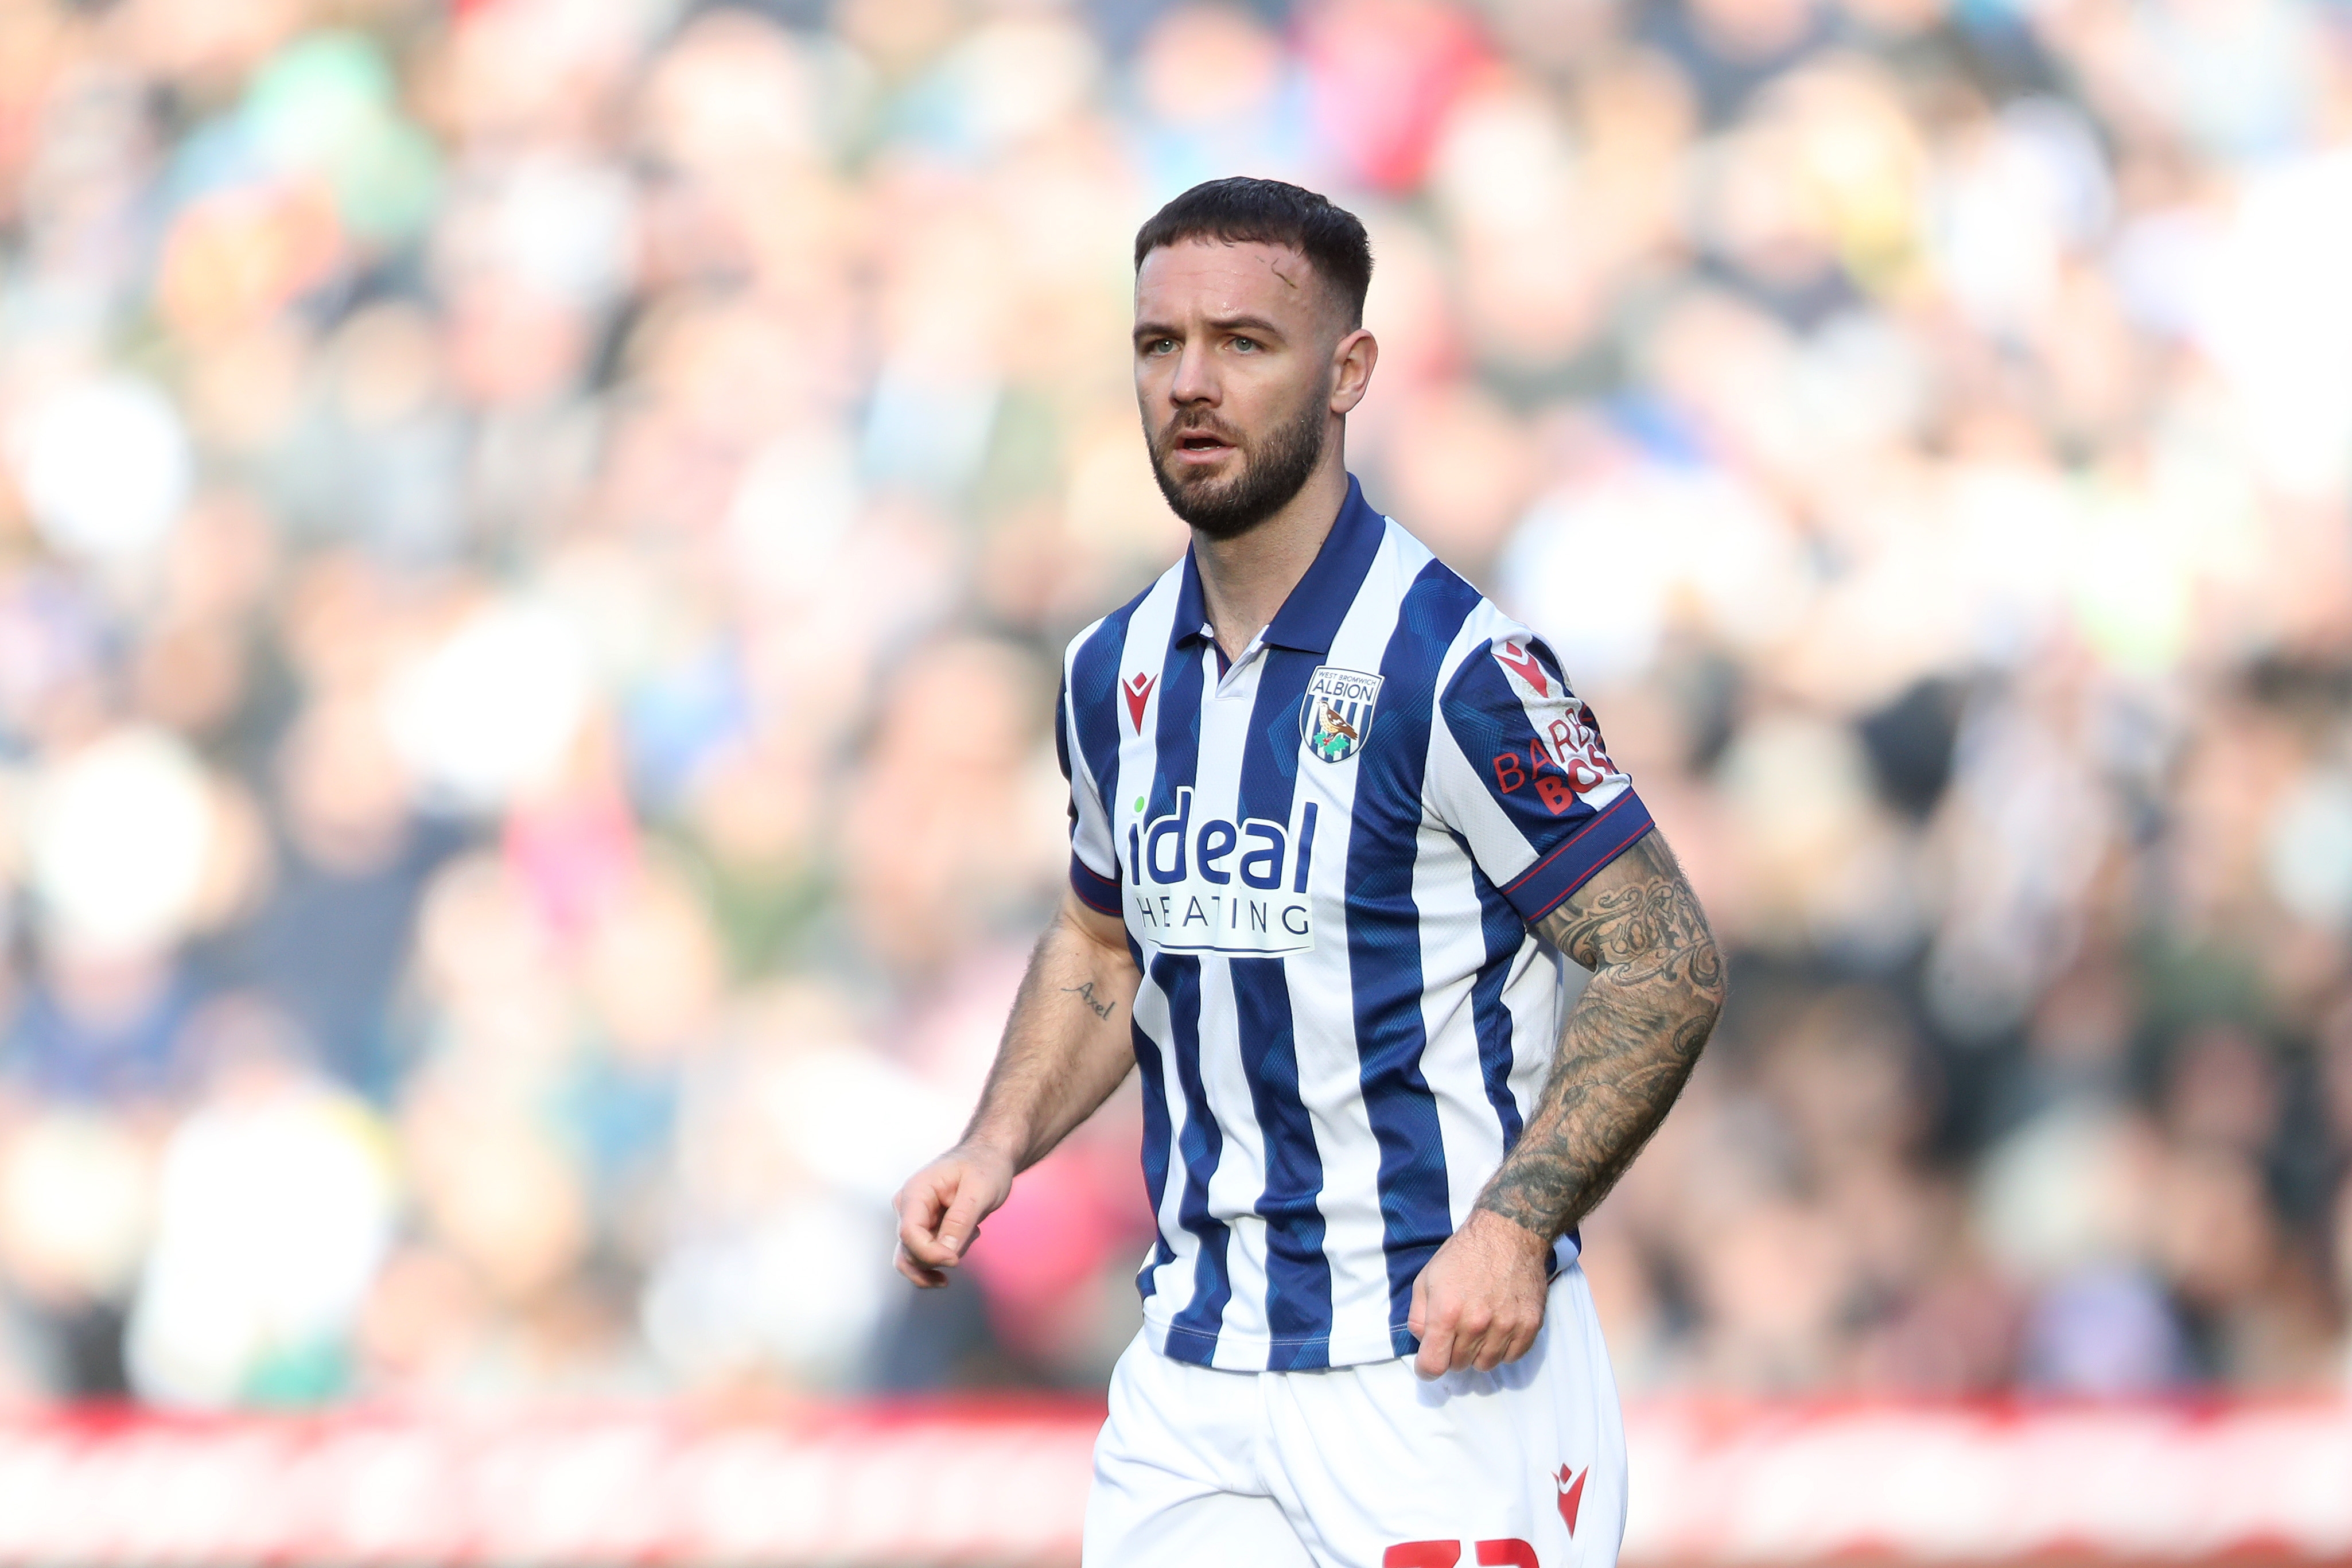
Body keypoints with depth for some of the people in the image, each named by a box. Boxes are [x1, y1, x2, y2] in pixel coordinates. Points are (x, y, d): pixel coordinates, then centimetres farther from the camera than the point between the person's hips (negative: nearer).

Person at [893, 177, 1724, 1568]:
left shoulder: (1456, 668, -13)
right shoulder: (1118, 673, 8)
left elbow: (1668, 961, -12)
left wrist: (1512, 1222, -23)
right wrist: (1001, 1146, 8)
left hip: (1447, 1363, -6)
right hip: (1190, 1377, 6)